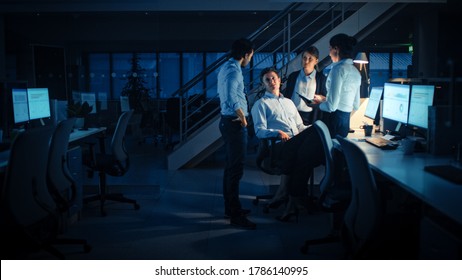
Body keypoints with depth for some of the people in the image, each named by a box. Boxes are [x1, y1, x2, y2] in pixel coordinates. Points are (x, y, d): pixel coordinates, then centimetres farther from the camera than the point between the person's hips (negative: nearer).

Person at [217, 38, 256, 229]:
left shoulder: (226, 67, 14)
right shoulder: (234, 71, -17)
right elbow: (231, 97, -31)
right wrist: (241, 115, -21)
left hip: (228, 121, 11)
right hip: (235, 123, -11)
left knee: (230, 167, 16)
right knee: (236, 169, -8)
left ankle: (230, 208, 25)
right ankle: (236, 215, -3)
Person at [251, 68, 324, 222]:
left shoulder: (289, 102, 35)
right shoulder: (261, 104, 16)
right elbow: (259, 131, 3)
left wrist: (313, 129, 8)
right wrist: (277, 132, -18)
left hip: (298, 143, 6)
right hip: (280, 146, -6)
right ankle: (297, 198, -24)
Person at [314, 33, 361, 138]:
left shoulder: (339, 68, -12)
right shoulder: (356, 71, 12)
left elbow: (331, 106, -18)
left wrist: (320, 103, 4)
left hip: (334, 119, -8)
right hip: (347, 120, 8)